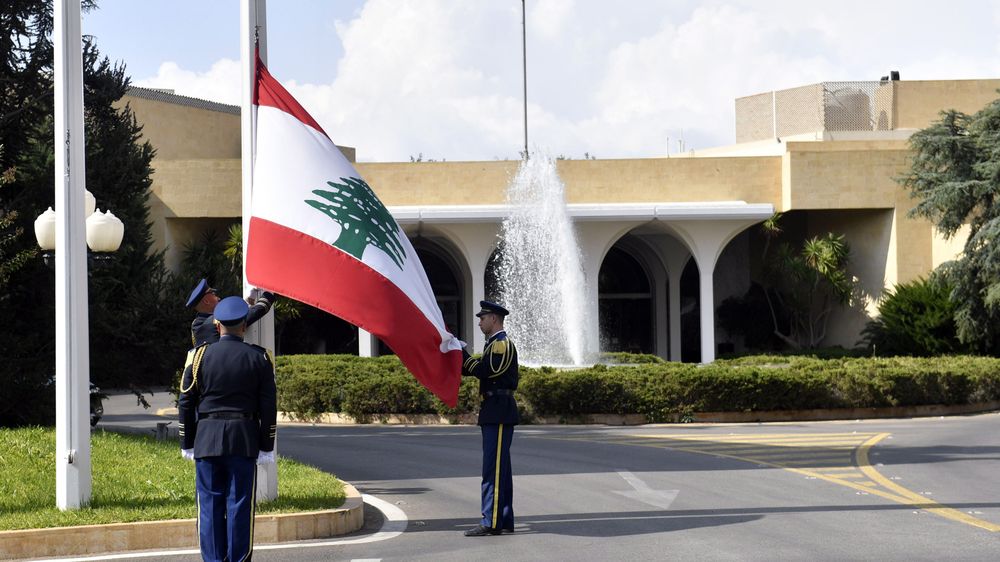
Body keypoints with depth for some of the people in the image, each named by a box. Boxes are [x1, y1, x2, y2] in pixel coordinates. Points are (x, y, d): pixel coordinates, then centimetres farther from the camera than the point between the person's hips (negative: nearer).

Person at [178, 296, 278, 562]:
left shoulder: (199, 355, 0)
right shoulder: (259, 358, 0)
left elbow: (186, 404, 2)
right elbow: (268, 408, 0)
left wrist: (187, 445, 9)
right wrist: (266, 448, 6)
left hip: (206, 440, 0)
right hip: (245, 441, 0)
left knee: (210, 504, 4)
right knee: (240, 505, 1)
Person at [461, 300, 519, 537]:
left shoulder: (502, 344, -11)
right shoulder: (494, 344, 21)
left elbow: (483, 371, -21)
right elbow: (478, 370, 17)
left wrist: (460, 352, -13)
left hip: (499, 414, -10)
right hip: (494, 413, 10)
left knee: (493, 468, -11)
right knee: (499, 468, 11)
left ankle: (491, 522, -13)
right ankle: (504, 521, 14)